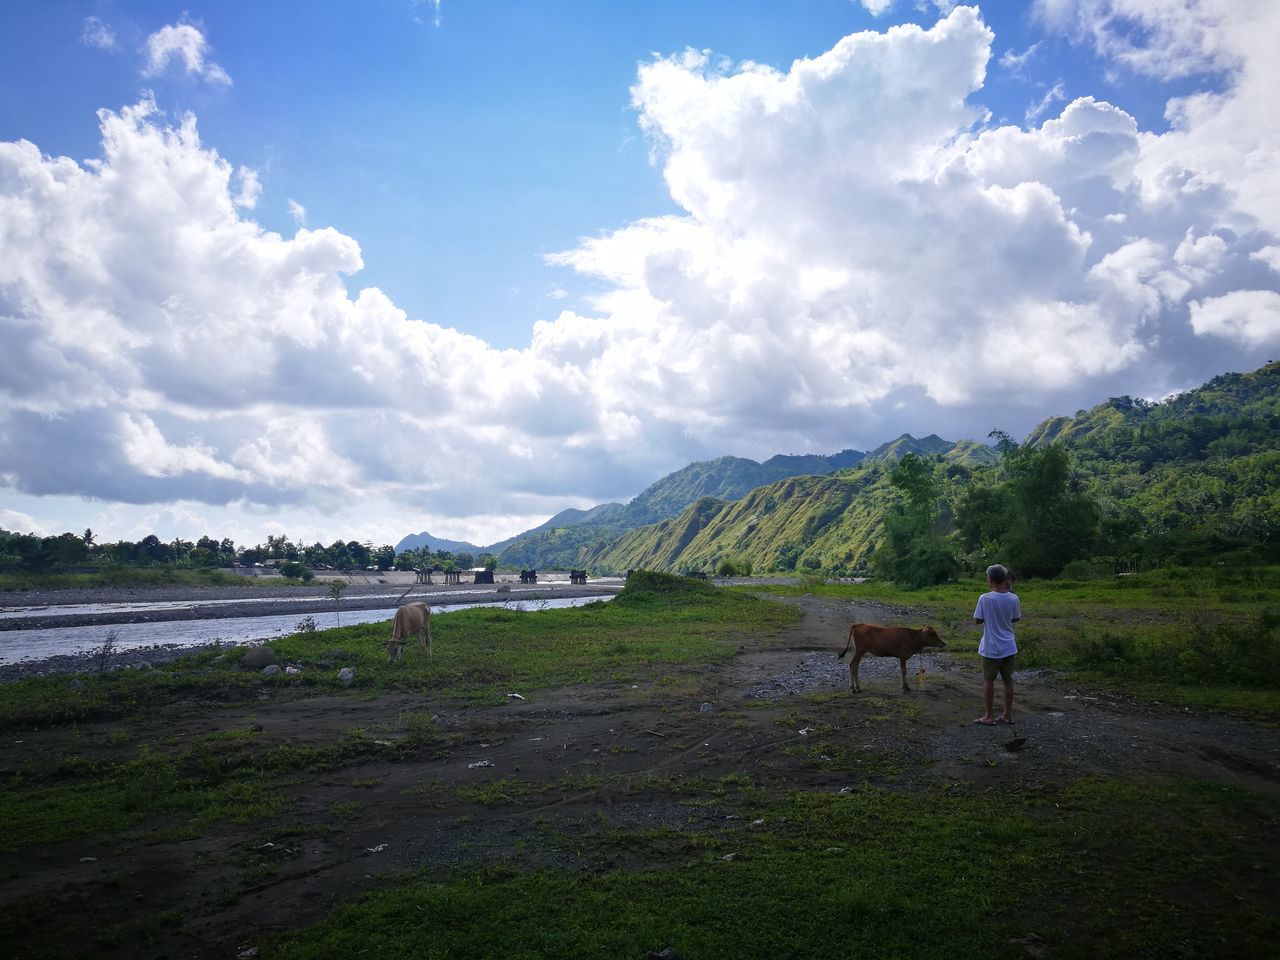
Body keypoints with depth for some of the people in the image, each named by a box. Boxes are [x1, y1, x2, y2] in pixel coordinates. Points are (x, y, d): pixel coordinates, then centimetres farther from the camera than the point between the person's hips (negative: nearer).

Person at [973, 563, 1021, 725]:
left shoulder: (984, 599, -17)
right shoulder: (1013, 598, -6)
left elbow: (977, 620, -8)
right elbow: (1016, 619, 9)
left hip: (991, 648, -4)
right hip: (1009, 647, 4)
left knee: (988, 681, 8)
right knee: (1008, 680, 13)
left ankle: (989, 716, 12)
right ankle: (1008, 715, 20)